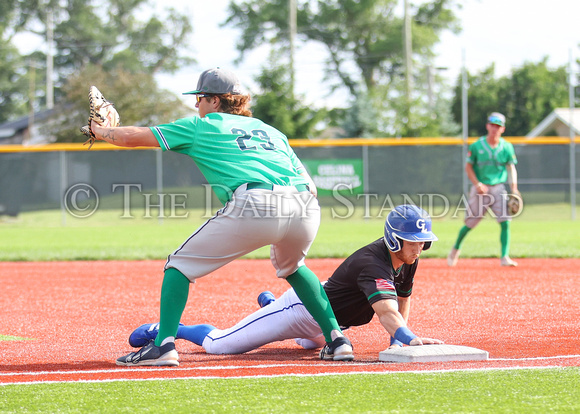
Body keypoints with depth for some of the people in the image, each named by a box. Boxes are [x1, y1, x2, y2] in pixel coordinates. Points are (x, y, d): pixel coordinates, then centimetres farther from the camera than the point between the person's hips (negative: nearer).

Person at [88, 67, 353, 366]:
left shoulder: (200, 127, 23)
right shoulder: (271, 131, 35)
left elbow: (131, 137, 27)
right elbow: (309, 186, 25)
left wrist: (99, 130, 44)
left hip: (253, 206, -5)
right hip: (307, 207, 5)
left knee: (180, 264, 11)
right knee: (291, 266, 36)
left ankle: (164, 345, -3)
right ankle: (336, 339, 23)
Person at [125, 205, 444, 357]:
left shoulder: (408, 260, -8)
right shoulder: (373, 263, -36)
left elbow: (403, 297, 11)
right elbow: (385, 310, -52)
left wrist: (399, 335, -1)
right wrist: (408, 339, -68)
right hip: (301, 310, -9)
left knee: (311, 341, 44)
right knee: (218, 345, -8)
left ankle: (270, 304, 62)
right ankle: (164, 330, 16)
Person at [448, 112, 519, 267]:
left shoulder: (507, 147, 2)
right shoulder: (477, 146, -4)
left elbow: (511, 168, 5)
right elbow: (468, 167, 1)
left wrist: (514, 189, -8)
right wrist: (477, 184, -12)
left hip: (498, 188, 1)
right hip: (480, 189, -1)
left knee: (505, 222, -14)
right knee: (470, 223, 6)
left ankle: (504, 257, -11)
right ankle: (456, 248, 32)